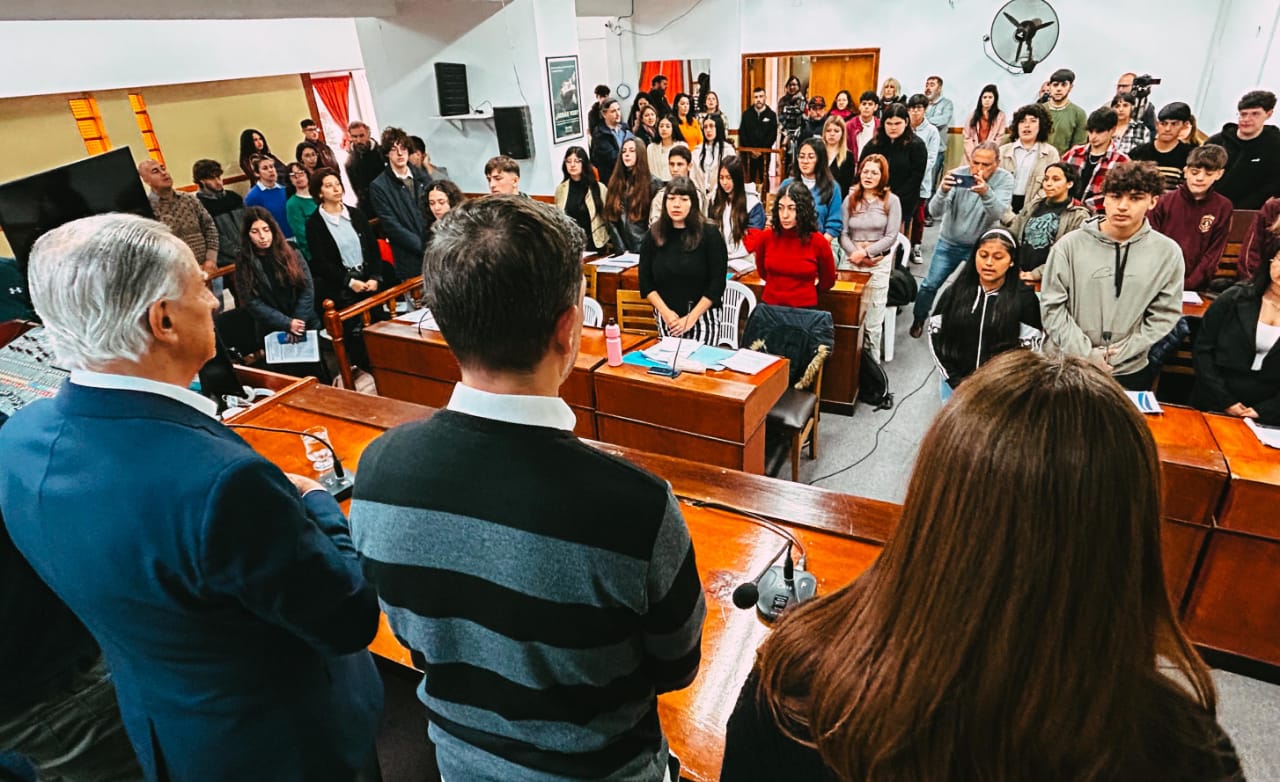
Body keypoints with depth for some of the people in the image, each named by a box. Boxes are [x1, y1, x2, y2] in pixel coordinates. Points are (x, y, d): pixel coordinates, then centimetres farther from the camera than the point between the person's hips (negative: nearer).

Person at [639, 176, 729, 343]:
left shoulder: (710, 234, -5)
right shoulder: (653, 234, 3)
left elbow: (717, 283, -7)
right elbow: (645, 281, 4)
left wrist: (691, 317, -12)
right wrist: (665, 312, -8)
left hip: (702, 317, -2)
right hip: (666, 318, 2)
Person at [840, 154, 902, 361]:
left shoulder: (892, 201, 2)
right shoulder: (850, 199, 9)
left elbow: (891, 236, -3)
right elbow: (843, 234, 2)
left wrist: (866, 252, -13)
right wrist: (856, 253, -14)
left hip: (879, 263, -2)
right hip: (852, 262, 2)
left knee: (873, 318, -1)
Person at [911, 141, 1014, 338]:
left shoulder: (1005, 179, -15)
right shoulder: (958, 174, -17)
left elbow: (997, 213, -31)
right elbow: (935, 213, -24)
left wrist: (986, 193, -51)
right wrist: (943, 191, -45)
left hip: (981, 246, 0)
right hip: (949, 243, 0)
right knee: (930, 285, 7)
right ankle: (919, 320, 31)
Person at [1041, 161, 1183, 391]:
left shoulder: (1168, 252, -1)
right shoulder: (1070, 245, -6)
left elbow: (1164, 316, -2)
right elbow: (1052, 306, -7)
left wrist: (1118, 355, -12)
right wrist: (1085, 354, -14)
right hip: (1069, 367, -1)